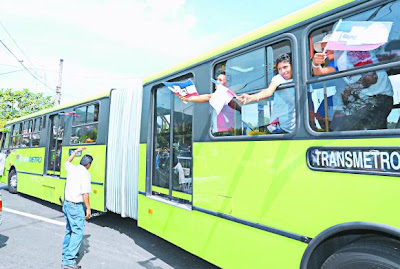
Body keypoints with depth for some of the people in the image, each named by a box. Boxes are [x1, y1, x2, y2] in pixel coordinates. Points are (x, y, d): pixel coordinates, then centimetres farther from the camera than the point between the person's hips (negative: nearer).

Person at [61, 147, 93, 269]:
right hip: (76, 206, -9)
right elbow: (85, 193, -22)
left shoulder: (72, 169, 4)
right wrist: (88, 208, -14)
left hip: (66, 204, 9)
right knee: (77, 232, -4)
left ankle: (66, 253, 33)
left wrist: (76, 151, 34)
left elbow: (67, 162, 29)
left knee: (69, 230, 21)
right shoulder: (85, 174, -18)